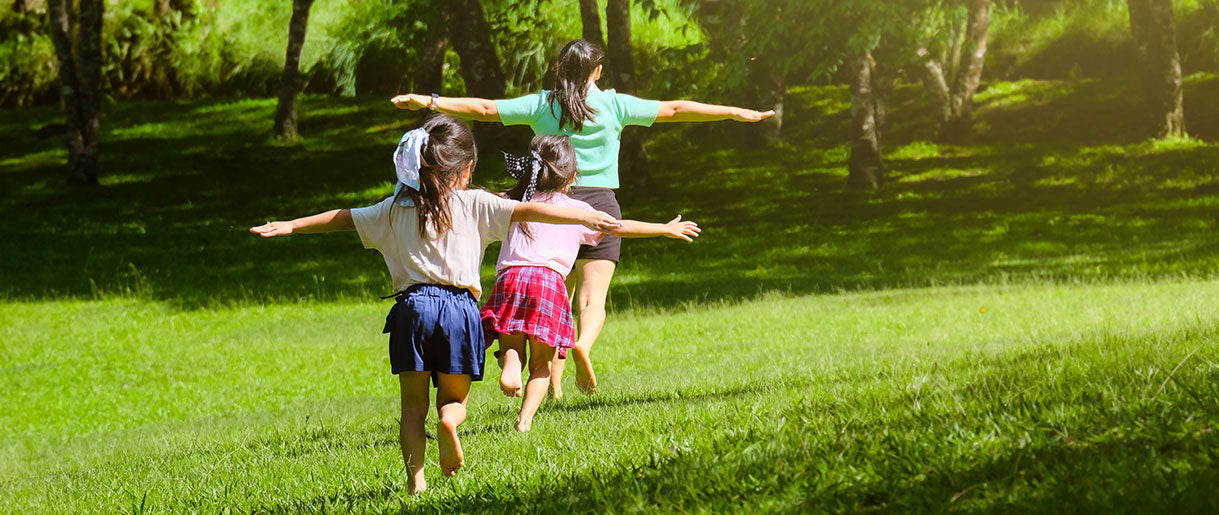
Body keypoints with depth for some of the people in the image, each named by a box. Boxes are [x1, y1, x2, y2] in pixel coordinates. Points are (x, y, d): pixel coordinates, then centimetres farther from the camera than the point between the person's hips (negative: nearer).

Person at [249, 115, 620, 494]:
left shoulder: (396, 209, 12)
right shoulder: (474, 204, 5)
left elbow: (343, 218, 21)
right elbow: (527, 211, -2)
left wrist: (291, 226, 32)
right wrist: (584, 217, -2)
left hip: (412, 306, 1)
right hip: (459, 308, -1)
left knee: (413, 404, 7)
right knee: (454, 398, 11)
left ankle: (415, 478, -9)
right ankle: (449, 421, -24)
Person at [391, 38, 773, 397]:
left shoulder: (540, 105, 4)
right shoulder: (614, 105, 3)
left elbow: (483, 109, 3)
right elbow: (673, 110, 6)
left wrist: (428, 102, 9)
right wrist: (736, 113, 13)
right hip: (600, 205, -1)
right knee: (593, 299, -7)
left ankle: (553, 380, 8)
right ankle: (583, 345, -38)